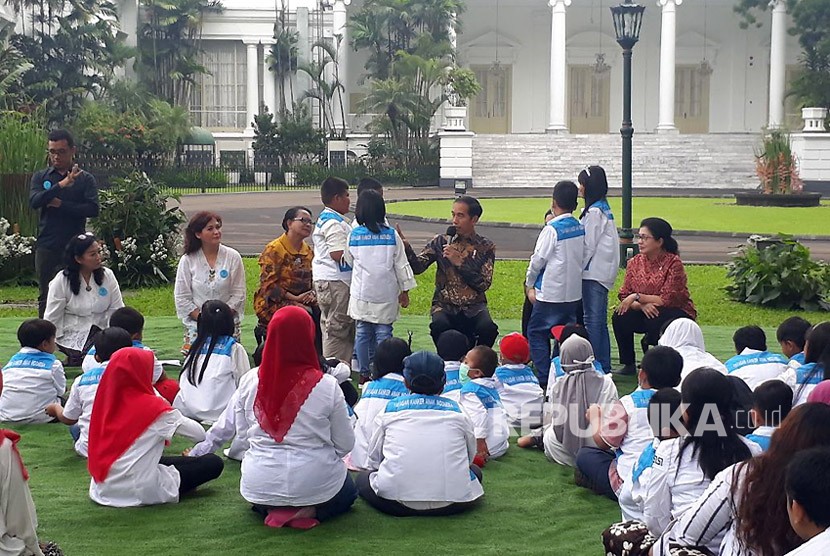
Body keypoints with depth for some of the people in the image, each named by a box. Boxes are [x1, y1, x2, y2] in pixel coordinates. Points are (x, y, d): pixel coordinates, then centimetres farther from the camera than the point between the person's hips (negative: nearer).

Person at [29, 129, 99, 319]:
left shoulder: (85, 179, 3)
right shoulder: (40, 177, 9)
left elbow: (93, 209, -9)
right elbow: (34, 201, -10)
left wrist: (61, 204, -12)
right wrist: (61, 185, -22)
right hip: (46, 246, 2)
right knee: (45, 297, 5)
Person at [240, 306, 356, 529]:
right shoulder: (327, 387, -16)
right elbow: (345, 444, -7)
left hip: (259, 485, 3)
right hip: (314, 484, -3)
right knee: (348, 491, 31)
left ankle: (270, 509, 6)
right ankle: (311, 510, 1)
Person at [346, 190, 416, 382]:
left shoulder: (354, 235, -2)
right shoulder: (391, 235, -4)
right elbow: (401, 265, 1)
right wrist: (405, 291, 9)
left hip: (361, 294, 1)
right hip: (385, 294, -1)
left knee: (362, 333, 8)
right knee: (384, 333, 3)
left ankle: (364, 374, 13)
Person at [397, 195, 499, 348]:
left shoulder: (486, 247, 4)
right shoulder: (441, 242, 6)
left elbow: (484, 284, -6)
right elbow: (418, 267, -6)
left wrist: (459, 262, -14)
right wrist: (405, 247, -24)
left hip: (474, 307, 0)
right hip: (445, 305, 0)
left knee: (487, 328, -31)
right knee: (439, 325, -34)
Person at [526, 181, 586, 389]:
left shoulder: (552, 229, -14)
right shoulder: (581, 228, 5)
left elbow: (538, 259, -11)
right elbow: (584, 257, 12)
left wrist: (529, 283, 4)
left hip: (551, 293, -7)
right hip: (574, 292, 7)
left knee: (536, 332, 1)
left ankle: (545, 379, -5)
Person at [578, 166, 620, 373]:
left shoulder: (594, 212, -14)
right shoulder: (604, 209, 14)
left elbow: (589, 245, -15)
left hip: (594, 272, -10)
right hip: (603, 272, 10)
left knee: (592, 319, -7)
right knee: (599, 321, 12)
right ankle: (604, 366, 17)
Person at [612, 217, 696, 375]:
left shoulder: (673, 263, -16)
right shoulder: (635, 262, 0)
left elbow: (668, 299, -21)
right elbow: (624, 296, -3)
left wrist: (637, 297, -23)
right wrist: (642, 305, -23)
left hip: (675, 312, -4)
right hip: (645, 314, 5)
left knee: (656, 321, -35)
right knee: (620, 317, -22)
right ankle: (628, 364, -4)